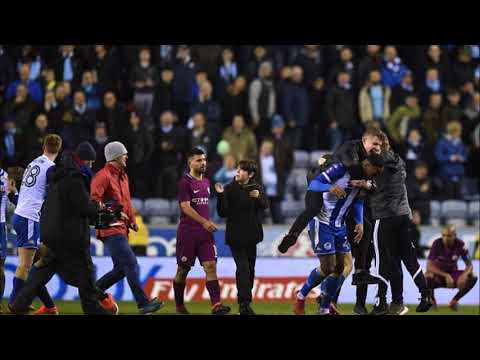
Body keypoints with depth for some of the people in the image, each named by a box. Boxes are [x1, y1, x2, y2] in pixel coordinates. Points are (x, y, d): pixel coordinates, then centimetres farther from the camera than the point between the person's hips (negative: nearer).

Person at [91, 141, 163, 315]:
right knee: (131, 264, -14)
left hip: (121, 228, 10)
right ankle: (143, 304, -16)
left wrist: (132, 220, 14)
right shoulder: (103, 176, -10)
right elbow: (93, 199, -20)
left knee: (121, 269, 11)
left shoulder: (123, 176, 20)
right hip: (111, 229, -10)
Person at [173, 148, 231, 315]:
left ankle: (216, 305, -18)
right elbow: (185, 207, -18)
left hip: (205, 232, 6)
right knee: (183, 269, 5)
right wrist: (204, 222, -26)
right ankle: (179, 305, 20)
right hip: (187, 232, -6)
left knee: (211, 266, -9)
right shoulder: (185, 182, -8)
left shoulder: (206, 182, 14)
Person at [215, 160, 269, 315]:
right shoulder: (230, 189, -3)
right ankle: (244, 303, -18)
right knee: (242, 267, -14)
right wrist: (221, 196, -20)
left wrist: (258, 197, -31)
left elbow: (265, 205, -11)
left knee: (250, 269, 10)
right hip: (235, 236, -4)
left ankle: (246, 302, 21)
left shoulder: (257, 189, 4)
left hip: (251, 235, 4)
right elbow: (223, 213, -8)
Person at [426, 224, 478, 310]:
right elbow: (429, 266, -25)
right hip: (438, 273, -2)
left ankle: (455, 300, -2)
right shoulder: (437, 244, -20)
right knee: (428, 277, -38)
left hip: (452, 272, 3)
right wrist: (446, 276, -37)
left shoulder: (460, 244, -14)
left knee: (473, 277, -23)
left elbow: (469, 264, -9)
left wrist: (464, 275, -33)